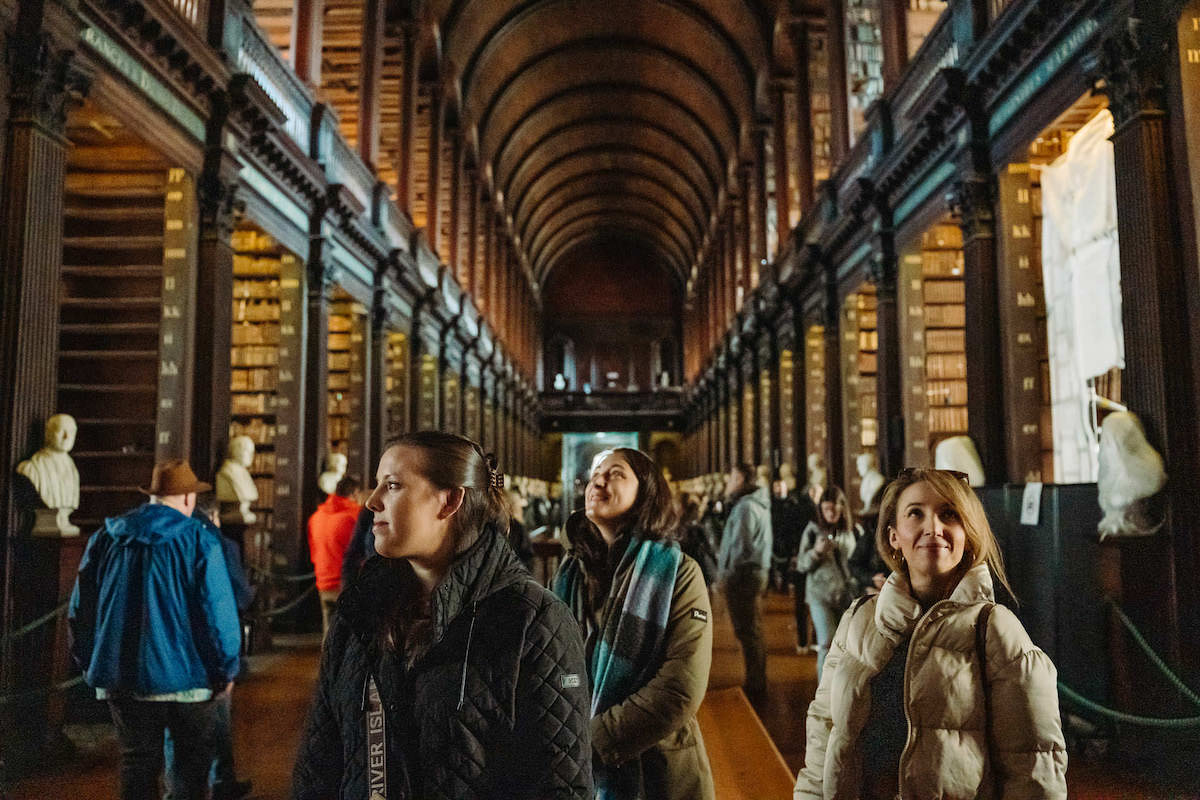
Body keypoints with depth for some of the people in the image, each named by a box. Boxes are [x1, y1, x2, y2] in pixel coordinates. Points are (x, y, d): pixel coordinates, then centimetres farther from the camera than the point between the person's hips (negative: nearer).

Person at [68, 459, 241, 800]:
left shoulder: (105, 538, 4)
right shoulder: (199, 540, -10)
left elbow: (80, 609, 10)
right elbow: (219, 612, -13)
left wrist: (91, 663, 21)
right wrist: (226, 669, -1)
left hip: (121, 678, 4)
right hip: (186, 676, -4)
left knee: (137, 762, 12)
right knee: (194, 760, 11)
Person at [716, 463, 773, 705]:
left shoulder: (746, 507, -18)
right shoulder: (758, 504, 14)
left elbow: (741, 546, -22)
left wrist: (728, 573, -12)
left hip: (743, 575, -10)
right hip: (756, 572, 10)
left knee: (748, 633, -3)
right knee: (752, 632, 17)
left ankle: (754, 689, 4)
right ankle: (757, 686, 27)